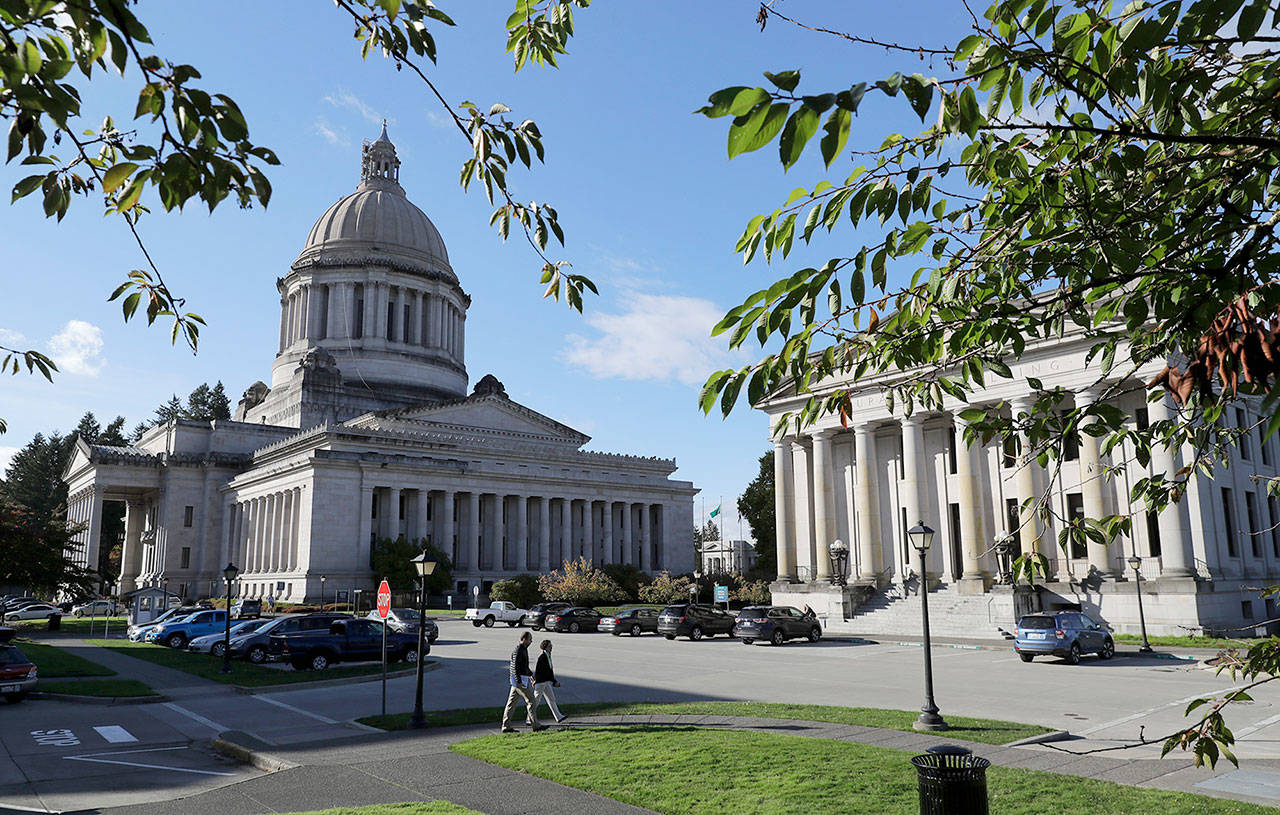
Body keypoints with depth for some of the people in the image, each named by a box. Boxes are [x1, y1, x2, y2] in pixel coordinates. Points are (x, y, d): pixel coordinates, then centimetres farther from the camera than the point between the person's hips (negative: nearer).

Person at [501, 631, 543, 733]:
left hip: (519, 680, 10)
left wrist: (530, 675, 34)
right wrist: (519, 681, -25)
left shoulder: (524, 650, 16)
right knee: (530, 701, -3)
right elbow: (515, 667, -22)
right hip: (520, 679, -10)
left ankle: (506, 726, 9)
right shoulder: (518, 651, -16)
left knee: (511, 702, 8)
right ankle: (535, 725, 2)